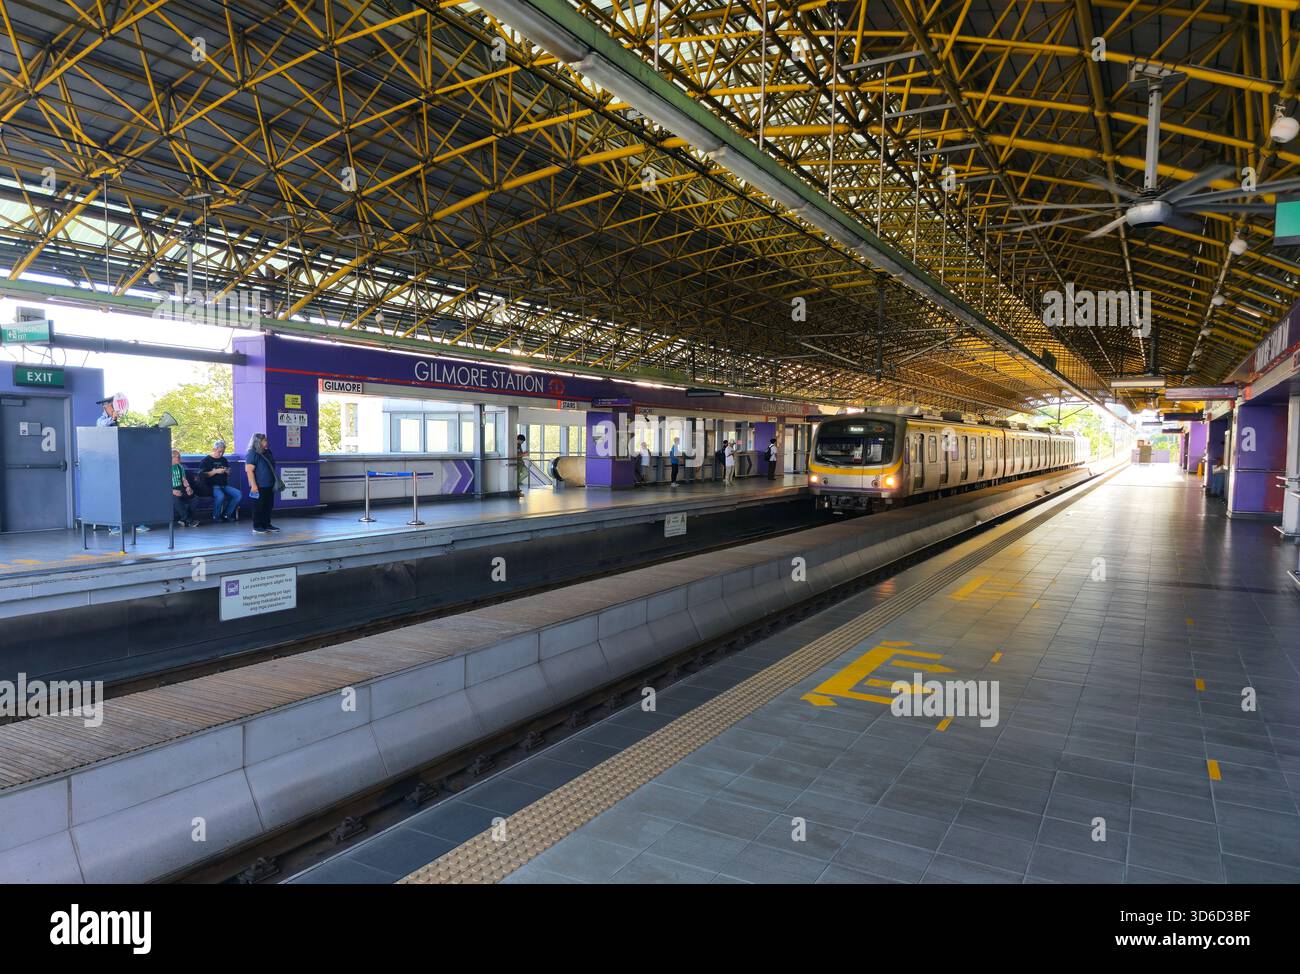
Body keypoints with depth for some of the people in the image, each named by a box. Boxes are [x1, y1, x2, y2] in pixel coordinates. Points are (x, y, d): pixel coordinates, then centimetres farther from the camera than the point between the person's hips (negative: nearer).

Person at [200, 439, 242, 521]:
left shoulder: (224, 460, 19)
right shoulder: (206, 460, 2)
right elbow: (202, 474, -8)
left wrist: (228, 472, 4)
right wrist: (215, 471, -16)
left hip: (225, 485, 6)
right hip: (213, 486, -6)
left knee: (239, 495, -19)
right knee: (220, 496, -36)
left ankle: (226, 514, -4)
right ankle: (216, 516, -11)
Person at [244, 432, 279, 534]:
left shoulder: (268, 453, 12)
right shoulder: (252, 454, -13)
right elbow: (249, 470, -18)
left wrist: (276, 481, 22)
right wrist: (253, 485, -23)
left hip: (269, 486, 8)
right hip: (259, 486, -8)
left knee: (268, 505, 12)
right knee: (259, 507, -2)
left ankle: (267, 524, 21)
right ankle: (257, 527, 5)